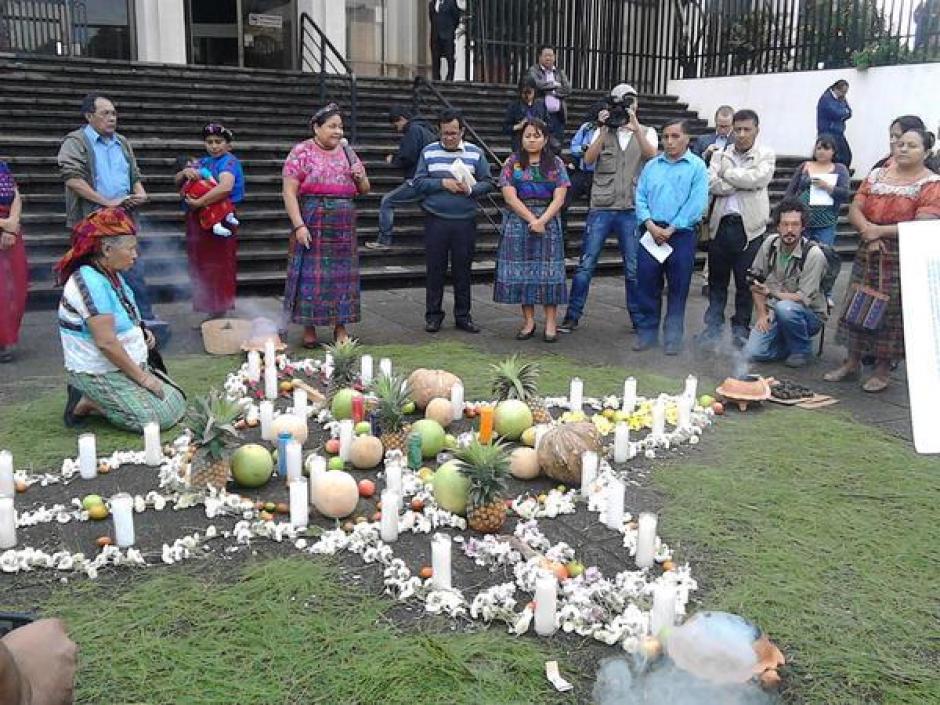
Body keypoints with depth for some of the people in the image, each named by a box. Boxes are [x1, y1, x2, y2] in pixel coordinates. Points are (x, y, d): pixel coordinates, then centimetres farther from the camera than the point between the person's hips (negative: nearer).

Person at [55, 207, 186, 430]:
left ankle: (95, 400, 8)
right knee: (160, 418, -19)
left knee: (177, 402, 3)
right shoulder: (90, 281, -22)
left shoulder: (113, 274, 7)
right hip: (100, 375, -10)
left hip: (126, 366, 10)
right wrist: (142, 377, -18)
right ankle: (86, 403, -4)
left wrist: (141, 331, 3)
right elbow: (106, 342, -26)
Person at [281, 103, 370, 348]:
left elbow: (364, 190, 20)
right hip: (311, 226, -4)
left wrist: (360, 177, -3)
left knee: (342, 274, 6)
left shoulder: (347, 153, 12)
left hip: (344, 228, 5)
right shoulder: (302, 152, -3)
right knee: (311, 275, -1)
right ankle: (309, 328, 10)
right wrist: (299, 226, -17)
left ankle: (340, 327, 16)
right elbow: (289, 192, -8)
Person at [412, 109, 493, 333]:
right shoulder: (428, 152, 6)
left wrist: (471, 189, -14)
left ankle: (463, 315, 17)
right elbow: (418, 182, 1)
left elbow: (487, 183, 5)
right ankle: (433, 315, 14)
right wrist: (443, 183, -12)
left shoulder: (476, 153, 6)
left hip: (465, 221, 1)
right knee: (435, 269, 3)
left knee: (463, 270, 7)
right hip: (436, 220, 0)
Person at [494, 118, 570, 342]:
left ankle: (550, 323, 3)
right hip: (518, 222, 0)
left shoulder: (556, 164, 7)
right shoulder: (512, 163, 5)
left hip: (548, 222, 0)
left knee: (549, 271, -2)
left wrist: (542, 220, -16)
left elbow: (559, 198, -2)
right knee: (521, 270, 1)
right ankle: (528, 322, 10)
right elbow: (510, 197, -5)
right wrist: (531, 220, -13)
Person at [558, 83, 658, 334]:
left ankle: (638, 318, 17)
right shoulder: (604, 132, 11)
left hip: (631, 210, 0)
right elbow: (588, 159, -5)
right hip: (601, 208, 0)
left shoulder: (646, 132, 10)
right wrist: (604, 130, -13)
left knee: (633, 268, 5)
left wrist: (635, 127, -22)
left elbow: (651, 155, -11)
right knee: (585, 265, -1)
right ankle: (572, 316, 7)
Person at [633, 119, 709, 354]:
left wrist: (670, 230, -13)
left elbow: (696, 204, -8)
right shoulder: (651, 165, 12)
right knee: (646, 284, 4)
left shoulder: (697, 166, 1)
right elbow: (640, 197, 6)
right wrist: (651, 226, -9)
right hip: (651, 232, 3)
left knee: (678, 288, 3)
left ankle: (673, 337, 13)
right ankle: (646, 333, 16)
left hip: (681, 234, -3)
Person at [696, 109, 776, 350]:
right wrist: (742, 183, -12)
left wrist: (728, 173, -5)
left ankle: (741, 328, 16)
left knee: (745, 281, 4)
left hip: (749, 225, -2)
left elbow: (757, 178, -14)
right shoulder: (720, 154, 10)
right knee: (717, 279, 8)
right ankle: (713, 326, 16)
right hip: (721, 223, 2)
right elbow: (711, 184, -5)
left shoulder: (766, 155, 5)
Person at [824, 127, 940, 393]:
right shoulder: (877, 175, 10)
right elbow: (855, 210, 4)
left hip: (903, 262, -5)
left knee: (891, 313, 1)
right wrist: (868, 232, -14)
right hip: (867, 256, 5)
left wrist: (881, 231, -15)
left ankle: (883, 370, 14)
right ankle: (851, 363, 22)